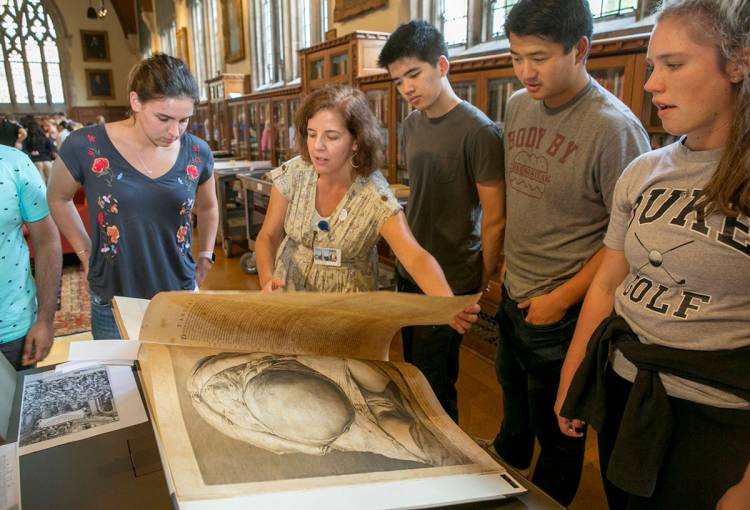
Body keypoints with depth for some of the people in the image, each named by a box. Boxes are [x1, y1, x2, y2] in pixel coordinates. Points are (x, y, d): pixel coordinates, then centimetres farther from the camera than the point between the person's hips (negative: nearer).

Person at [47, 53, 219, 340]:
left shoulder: (197, 153, -5)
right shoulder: (86, 147, -12)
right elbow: (58, 199, 8)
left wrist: (205, 259, 10)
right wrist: (85, 252, 4)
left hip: (182, 297, 2)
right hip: (113, 304, -1)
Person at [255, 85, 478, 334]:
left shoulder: (376, 197, -22)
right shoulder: (292, 174, -14)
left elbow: (416, 257, -34)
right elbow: (268, 236, -6)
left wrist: (449, 304, -53)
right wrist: (267, 278, -27)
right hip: (290, 291, 2)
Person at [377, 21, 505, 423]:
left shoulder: (478, 132, -18)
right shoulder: (412, 124, 5)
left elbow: (494, 219, -15)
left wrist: (481, 285, -8)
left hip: (450, 282, -7)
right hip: (408, 272, 7)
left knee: (434, 385, 6)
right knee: (413, 372, 20)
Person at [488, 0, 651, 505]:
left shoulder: (615, 128, -21)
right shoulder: (518, 106, 0)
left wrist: (562, 298, -16)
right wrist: (505, 263, 10)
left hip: (562, 312, -6)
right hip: (513, 295, 7)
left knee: (556, 430, 15)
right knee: (514, 404, 29)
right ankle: (505, 464, 56)